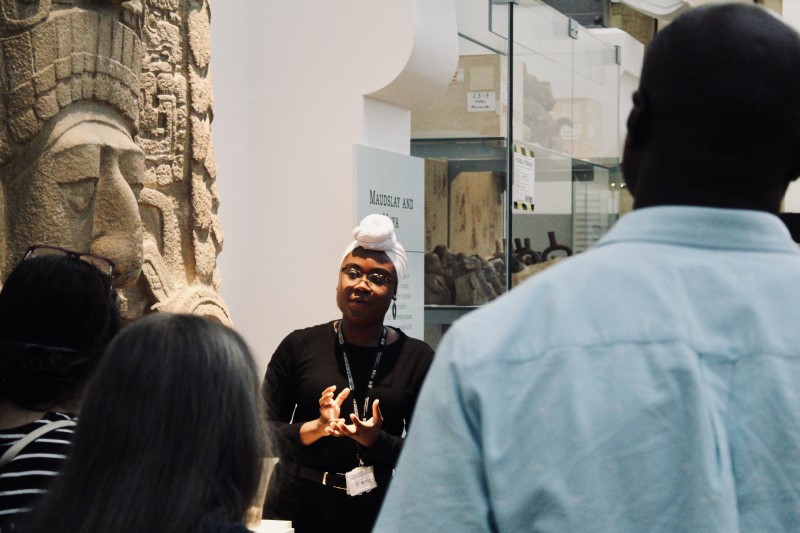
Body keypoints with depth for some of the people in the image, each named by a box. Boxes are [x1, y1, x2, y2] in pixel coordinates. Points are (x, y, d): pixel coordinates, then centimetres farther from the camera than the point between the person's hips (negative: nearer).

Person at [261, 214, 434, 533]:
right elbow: (263, 433, -3)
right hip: (297, 506, 0)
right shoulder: (299, 347, -2)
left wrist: (377, 441, -19)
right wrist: (316, 428, -19)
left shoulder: (417, 359, -1)